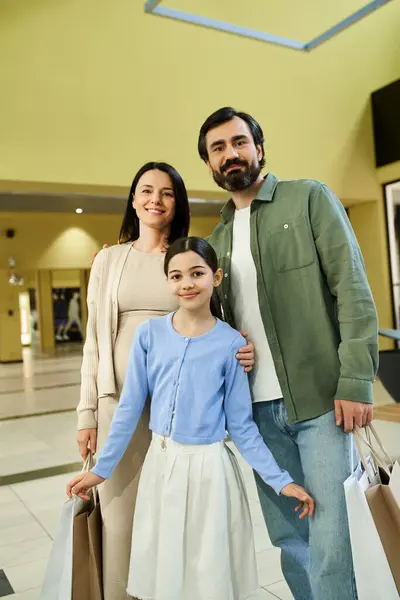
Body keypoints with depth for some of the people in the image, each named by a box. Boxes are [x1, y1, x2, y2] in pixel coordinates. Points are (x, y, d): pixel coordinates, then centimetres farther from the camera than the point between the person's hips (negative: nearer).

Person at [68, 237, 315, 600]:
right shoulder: (150, 334, -4)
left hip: (209, 468, -2)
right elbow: (130, 408, 2)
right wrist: (102, 470, 5)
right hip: (160, 464, 2)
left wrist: (280, 480, -6)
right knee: (163, 571, 17)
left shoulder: (231, 343, -8)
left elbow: (241, 425, -3)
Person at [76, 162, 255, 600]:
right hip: (121, 400, 1)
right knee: (121, 513, 5)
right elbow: (94, 340, 8)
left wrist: (241, 351, -14)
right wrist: (86, 412, 4)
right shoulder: (109, 260, 8)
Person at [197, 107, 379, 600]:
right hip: (259, 407, 5)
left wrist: (356, 381, -14)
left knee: (329, 531, 0)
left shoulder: (309, 198, -1)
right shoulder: (218, 239, 13)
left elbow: (353, 290, -7)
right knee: (287, 534, 13)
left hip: (319, 398, -4)